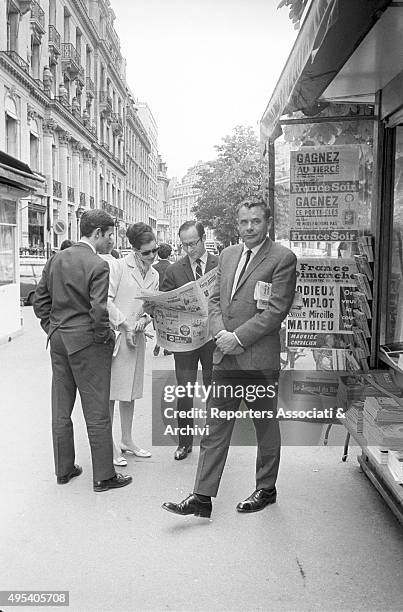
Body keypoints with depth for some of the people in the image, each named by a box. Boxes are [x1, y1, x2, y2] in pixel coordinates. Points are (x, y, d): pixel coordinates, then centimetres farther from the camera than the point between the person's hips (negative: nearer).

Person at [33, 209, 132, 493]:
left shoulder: (56, 259, 6)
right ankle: (104, 476, 15)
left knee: (61, 410, 16)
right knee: (97, 413, 4)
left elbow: (41, 300, 10)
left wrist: (52, 328, 16)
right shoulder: (98, 266, -16)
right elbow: (98, 312, -22)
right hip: (86, 342, -7)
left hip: (58, 340, 7)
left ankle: (64, 469, 30)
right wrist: (107, 338, -7)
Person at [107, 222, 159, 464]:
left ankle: (127, 440, 26)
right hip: (114, 334, -6)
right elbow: (107, 300, -12)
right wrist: (125, 326, -12)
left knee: (130, 391, 14)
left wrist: (144, 319, -6)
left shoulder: (154, 275, 10)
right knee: (110, 392, -1)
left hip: (136, 336, 6)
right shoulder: (120, 266, -9)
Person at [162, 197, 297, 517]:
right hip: (226, 358, 6)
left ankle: (266, 489, 31)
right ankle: (202, 497, 15)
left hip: (260, 359, -5)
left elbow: (277, 309, -14)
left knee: (266, 427, 13)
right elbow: (215, 299, 13)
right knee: (215, 428, 8)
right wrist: (221, 333, -5)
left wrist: (239, 337, -16)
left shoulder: (283, 258, -8)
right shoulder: (228, 254, 12)